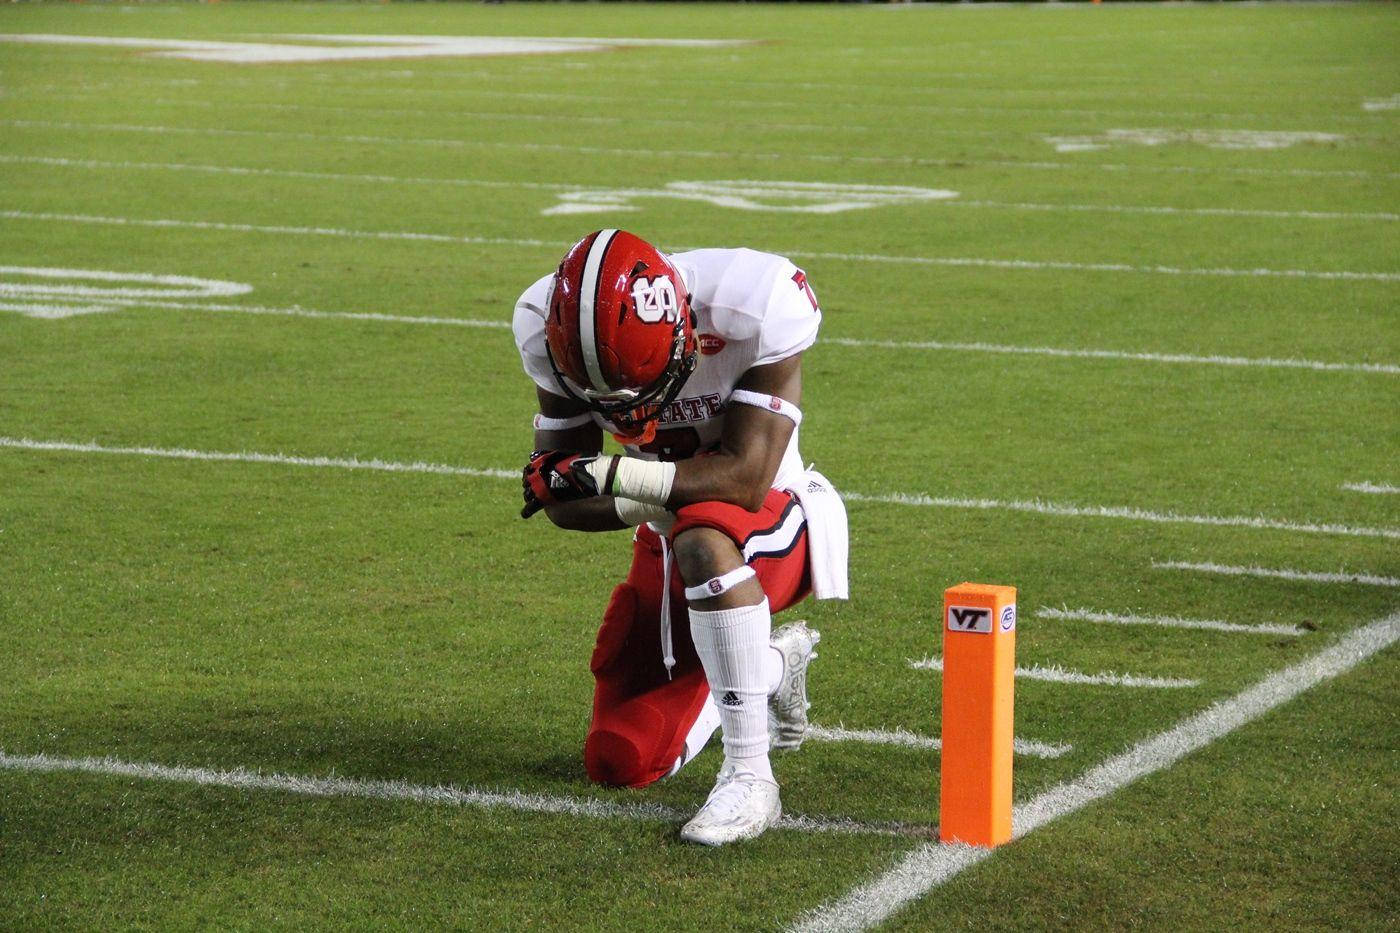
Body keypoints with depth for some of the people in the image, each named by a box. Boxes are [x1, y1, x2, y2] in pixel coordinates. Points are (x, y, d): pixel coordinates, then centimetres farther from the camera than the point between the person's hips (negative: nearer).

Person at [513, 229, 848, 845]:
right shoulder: (549, 330, -17)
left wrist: (615, 475, -40)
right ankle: (771, 667, 29)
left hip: (773, 523, -5)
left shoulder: (753, 307, -29)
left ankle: (749, 777, -30)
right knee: (620, 762, 2)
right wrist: (651, 502, -28)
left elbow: (746, 478, -31)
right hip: (672, 537, 5)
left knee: (702, 540, -41)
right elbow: (561, 499, -10)